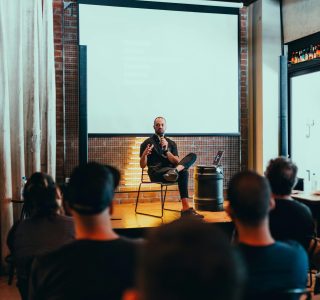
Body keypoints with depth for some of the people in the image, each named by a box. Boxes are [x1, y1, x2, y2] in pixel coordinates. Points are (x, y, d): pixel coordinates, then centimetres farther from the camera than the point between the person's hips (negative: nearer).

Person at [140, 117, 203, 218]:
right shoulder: (147, 143, 7)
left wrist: (166, 150, -8)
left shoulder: (171, 143, 18)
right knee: (183, 172, -33)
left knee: (192, 156, -15)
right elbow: (142, 165, 1)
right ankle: (186, 208, -40)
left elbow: (177, 162, 6)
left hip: (170, 173, 5)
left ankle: (175, 171, -44)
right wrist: (145, 154, -20)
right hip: (156, 174, -5)